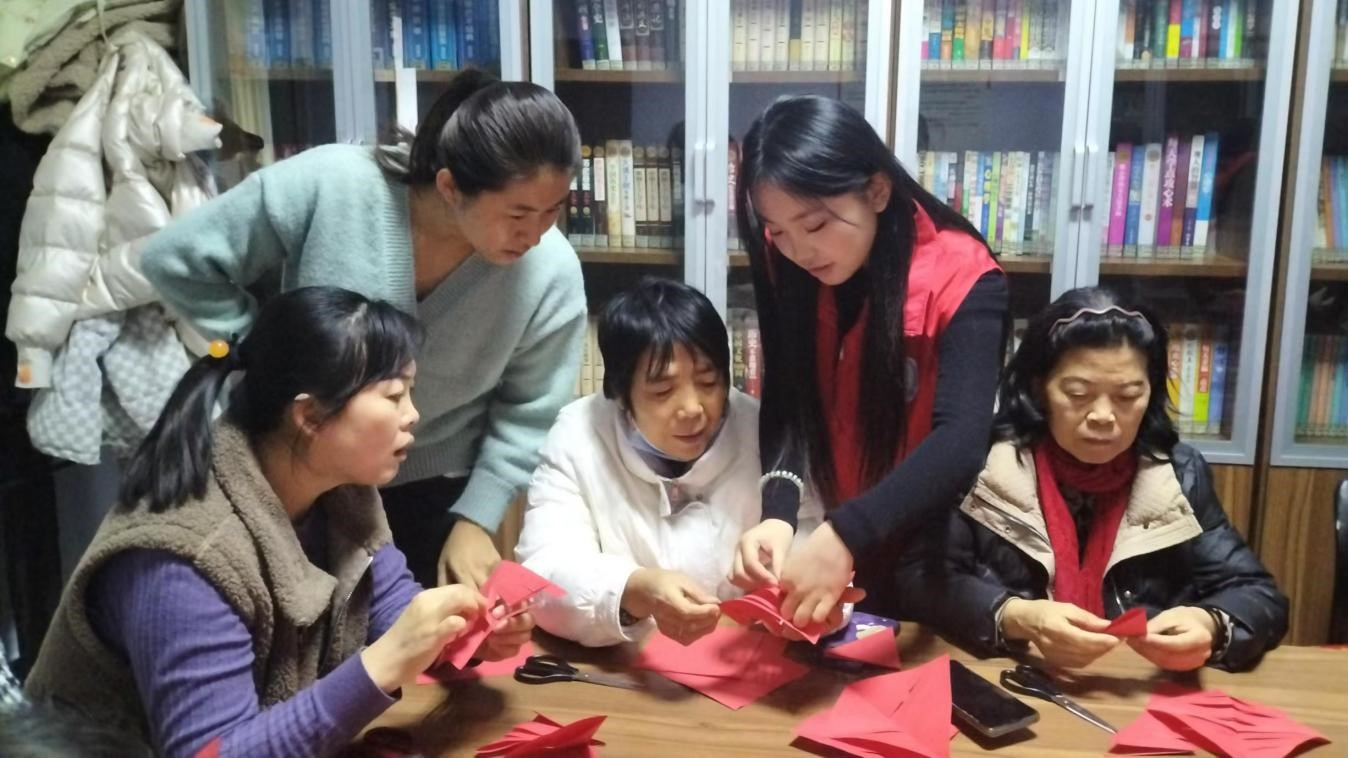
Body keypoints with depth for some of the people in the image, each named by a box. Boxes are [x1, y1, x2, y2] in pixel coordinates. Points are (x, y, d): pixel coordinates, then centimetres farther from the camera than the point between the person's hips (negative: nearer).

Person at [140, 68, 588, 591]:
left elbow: (528, 415, -8)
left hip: (438, 491, 1)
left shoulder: (551, 272, -21)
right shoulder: (328, 186, -27)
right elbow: (177, 261, -14)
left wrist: (476, 519, -12)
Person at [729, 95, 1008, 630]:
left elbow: (961, 441, -35)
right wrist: (777, 513, -32)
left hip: (940, 548, -3)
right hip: (842, 538, 4)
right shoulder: (790, 271, -11)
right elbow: (785, 404, -14)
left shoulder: (961, 280, -24)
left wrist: (845, 536, -47)